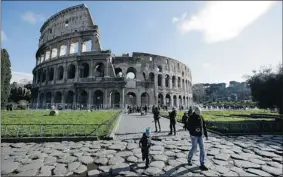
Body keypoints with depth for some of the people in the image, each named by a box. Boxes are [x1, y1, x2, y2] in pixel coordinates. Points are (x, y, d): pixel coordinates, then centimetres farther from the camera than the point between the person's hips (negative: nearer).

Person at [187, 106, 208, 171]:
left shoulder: (201, 117, 5)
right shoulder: (191, 118, -10)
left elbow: (204, 127, 10)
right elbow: (188, 126, -11)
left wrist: (206, 135, 9)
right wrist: (194, 129, -28)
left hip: (200, 135, 5)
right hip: (194, 135, -5)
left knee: (202, 148, 1)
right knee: (194, 148, 0)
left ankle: (202, 164, 10)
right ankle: (189, 159, 27)